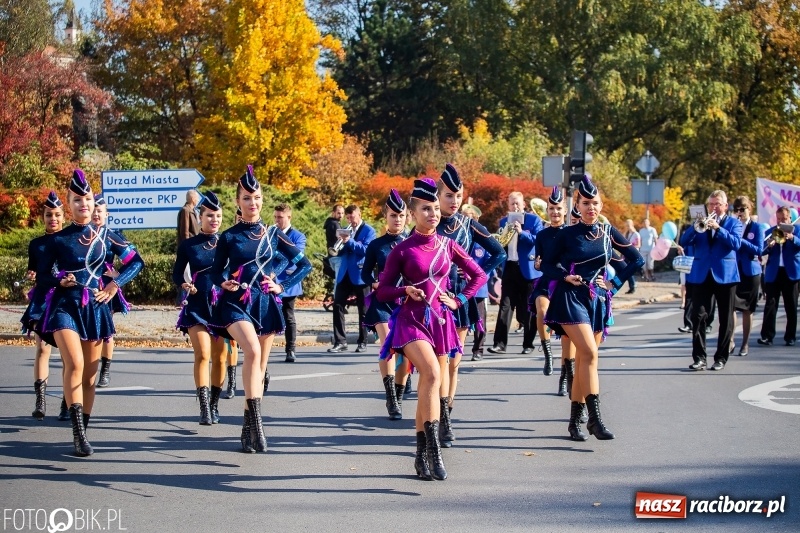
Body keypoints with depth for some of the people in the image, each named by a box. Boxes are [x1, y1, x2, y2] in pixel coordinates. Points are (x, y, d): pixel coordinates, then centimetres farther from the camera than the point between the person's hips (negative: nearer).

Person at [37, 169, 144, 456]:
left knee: (89, 374, 7)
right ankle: (78, 433, -25)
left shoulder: (105, 235, 5)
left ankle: (82, 433, 17)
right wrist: (59, 281, -12)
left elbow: (136, 261, 11)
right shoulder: (58, 239, 1)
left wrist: (114, 285, 0)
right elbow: (42, 274, 8)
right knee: (75, 364, -23)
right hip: (65, 307, -3)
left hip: (95, 309, 3)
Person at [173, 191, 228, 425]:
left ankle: (214, 405, 20)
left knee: (220, 357, 6)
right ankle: (204, 408, -16)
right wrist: (185, 285, -13)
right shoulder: (188, 245, 4)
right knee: (202, 354, -14)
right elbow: (177, 274, 7)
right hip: (197, 306, -1)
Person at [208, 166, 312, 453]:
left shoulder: (273, 234, 5)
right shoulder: (228, 237, 2)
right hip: (236, 304, -3)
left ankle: (248, 429, 18)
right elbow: (216, 271, 9)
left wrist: (282, 286, 1)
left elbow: (304, 264, 10)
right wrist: (223, 282, -12)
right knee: (252, 350, -29)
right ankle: (255, 422, -31)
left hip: (265, 304, 3)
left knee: (259, 365, 6)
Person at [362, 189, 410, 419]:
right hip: (382, 302, -1)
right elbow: (365, 273, 7)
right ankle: (391, 398, -14)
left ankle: (398, 398, 17)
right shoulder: (376, 245, 3)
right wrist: (374, 283, -12)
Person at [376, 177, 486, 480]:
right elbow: (382, 292, 1)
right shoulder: (402, 250, -2)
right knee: (432, 373, -27)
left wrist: (459, 300, 5)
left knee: (429, 386, 6)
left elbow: (478, 276, 16)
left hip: (441, 320, 4)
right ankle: (433, 449, -28)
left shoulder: (448, 246, 6)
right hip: (412, 321, -4)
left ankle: (421, 456, 15)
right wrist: (405, 290, -16)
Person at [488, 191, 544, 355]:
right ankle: (500, 343, -8)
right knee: (505, 306, -4)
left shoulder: (534, 220, 0)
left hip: (528, 269, -3)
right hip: (509, 268, 3)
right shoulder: (503, 221, 13)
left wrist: (522, 232, -22)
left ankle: (528, 344, 11)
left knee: (528, 309, 4)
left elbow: (538, 241, -10)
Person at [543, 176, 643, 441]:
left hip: (598, 300, 4)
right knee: (589, 353, -19)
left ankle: (575, 421, 13)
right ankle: (595, 418, -21)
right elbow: (547, 265, 4)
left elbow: (636, 259, 12)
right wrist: (565, 276, -14)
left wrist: (616, 283, 4)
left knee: (583, 359, 7)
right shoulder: (567, 234, -2)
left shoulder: (607, 232, 6)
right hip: (571, 298, -4)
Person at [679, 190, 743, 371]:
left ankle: (721, 358, 11)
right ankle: (699, 357, -3)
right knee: (698, 317, -6)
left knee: (725, 320, 3)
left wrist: (718, 228, -21)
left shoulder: (733, 222, 5)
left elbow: (736, 243, -12)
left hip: (725, 275, -2)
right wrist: (695, 227, -14)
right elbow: (684, 242, 2)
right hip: (701, 275, 2)